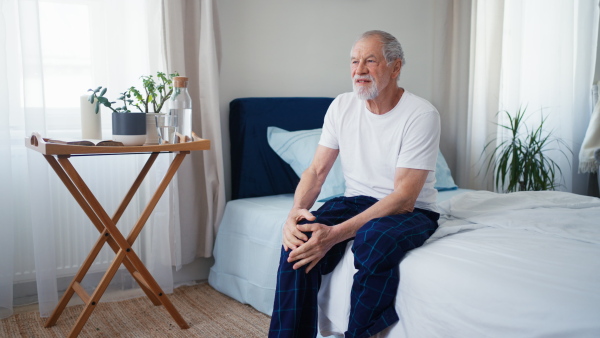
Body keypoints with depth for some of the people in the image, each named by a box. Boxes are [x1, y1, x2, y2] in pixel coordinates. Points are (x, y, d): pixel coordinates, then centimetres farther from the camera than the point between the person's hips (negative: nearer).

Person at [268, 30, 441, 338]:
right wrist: (295, 212, -22)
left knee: (375, 238, -38)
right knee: (302, 237, -25)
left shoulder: (421, 115, -16)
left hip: (411, 211, -4)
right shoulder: (342, 107, 2)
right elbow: (316, 171, 2)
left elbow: (404, 198, -22)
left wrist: (336, 234, -32)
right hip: (355, 201, 4)